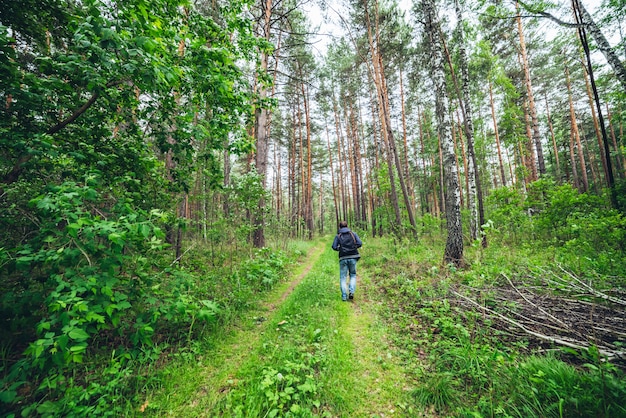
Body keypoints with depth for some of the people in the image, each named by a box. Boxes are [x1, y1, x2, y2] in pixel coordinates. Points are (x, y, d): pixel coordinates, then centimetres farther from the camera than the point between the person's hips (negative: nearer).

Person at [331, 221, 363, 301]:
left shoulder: (338, 236, 2)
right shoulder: (353, 233, 5)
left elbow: (334, 247, -6)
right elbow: (360, 243, -2)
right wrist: (353, 247, 14)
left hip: (343, 258, -1)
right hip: (353, 257, 1)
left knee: (343, 277, 8)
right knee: (353, 275, 17)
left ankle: (344, 296, 3)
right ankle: (351, 291, -1)